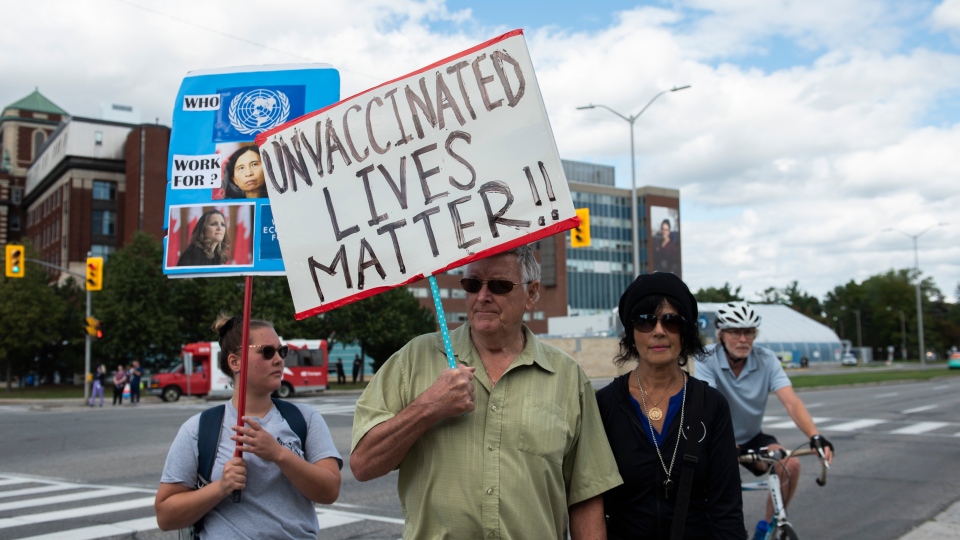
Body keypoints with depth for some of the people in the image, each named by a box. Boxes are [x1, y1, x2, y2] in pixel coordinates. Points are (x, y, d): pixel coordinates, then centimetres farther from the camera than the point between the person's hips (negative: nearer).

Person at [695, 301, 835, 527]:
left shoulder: (766, 359, -14)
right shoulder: (706, 360, -21)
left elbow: (791, 401, -25)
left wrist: (815, 436, -42)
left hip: (751, 438, 3)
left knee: (790, 465, -22)